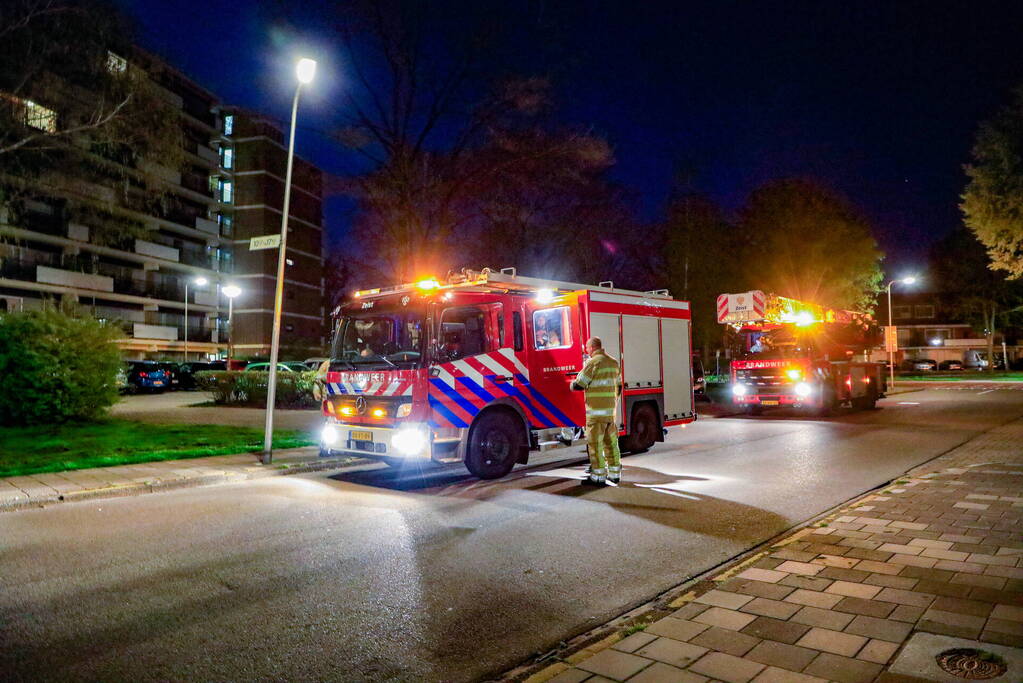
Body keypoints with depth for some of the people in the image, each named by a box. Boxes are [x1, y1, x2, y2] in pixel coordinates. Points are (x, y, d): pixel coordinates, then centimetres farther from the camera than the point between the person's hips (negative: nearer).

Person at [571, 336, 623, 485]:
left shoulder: (593, 362, -12)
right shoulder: (614, 363, 13)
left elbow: (579, 385, -12)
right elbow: (618, 387, 20)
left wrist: (572, 384, 10)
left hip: (596, 410, -8)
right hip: (611, 410, 8)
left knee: (595, 443, -2)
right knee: (611, 442, 13)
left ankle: (598, 476, -1)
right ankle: (614, 474, 19)